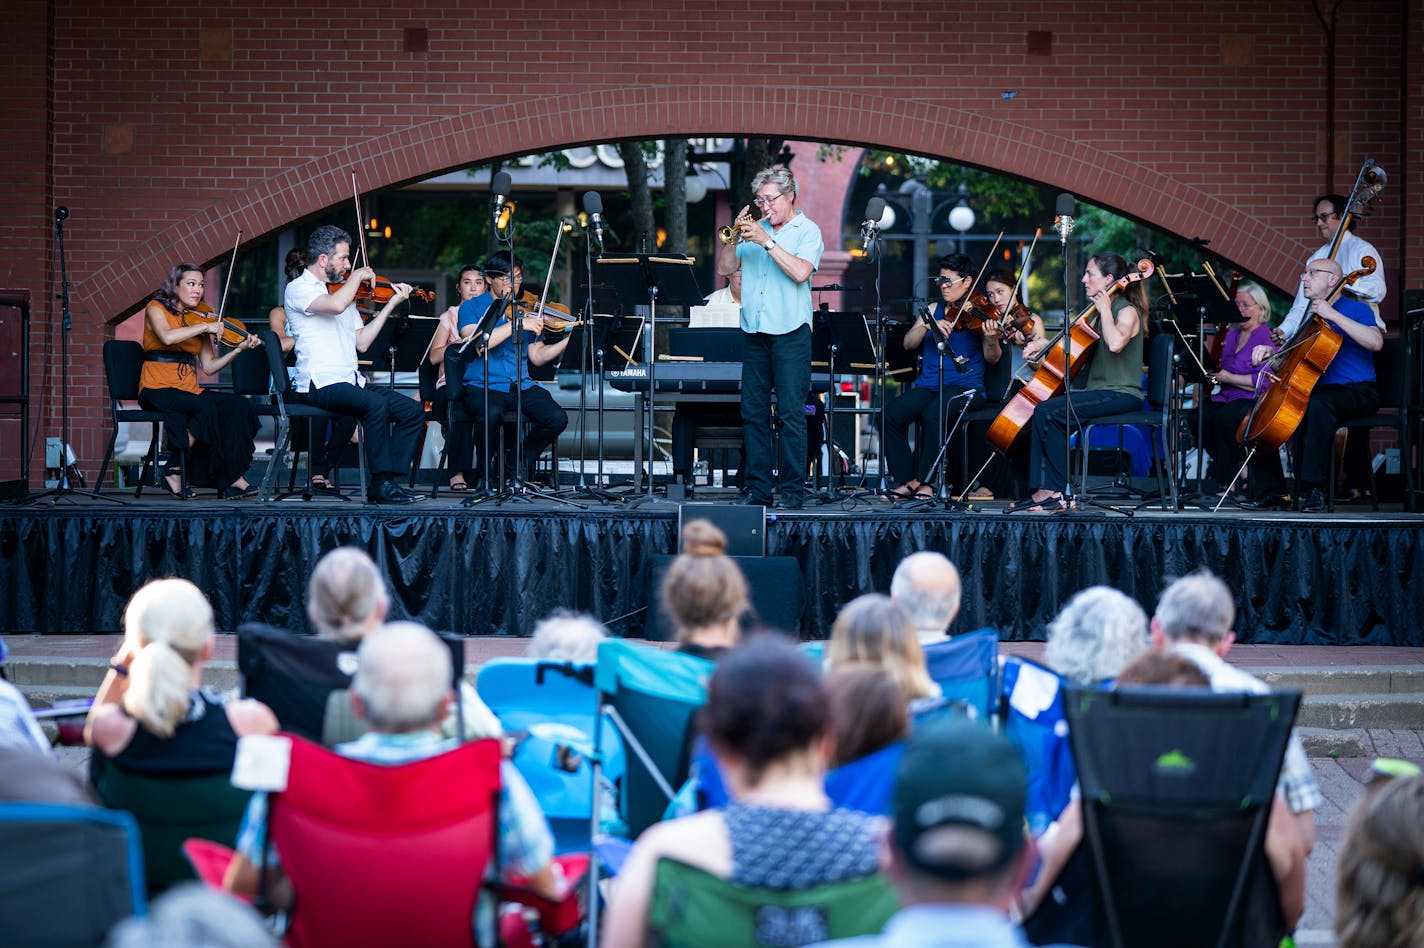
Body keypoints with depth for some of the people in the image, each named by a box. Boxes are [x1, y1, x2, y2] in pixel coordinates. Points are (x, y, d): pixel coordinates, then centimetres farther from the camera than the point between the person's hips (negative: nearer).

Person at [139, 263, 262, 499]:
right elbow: (167, 337, -22)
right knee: (206, 408, -33)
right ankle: (175, 468, -18)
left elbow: (209, 367, 9)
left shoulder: (198, 317, 18)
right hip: (157, 390, -6)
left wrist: (239, 349, -3)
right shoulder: (156, 308, 2)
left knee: (240, 407, -19)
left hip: (188, 389, 6)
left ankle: (229, 479, -22)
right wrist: (205, 326, -17)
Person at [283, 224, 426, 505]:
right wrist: (358, 276, -10)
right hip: (319, 384, -9)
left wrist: (391, 304, 13)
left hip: (351, 381, 9)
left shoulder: (341, 290, 21)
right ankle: (381, 484, -25)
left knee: (413, 411, -4)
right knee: (376, 404, -33)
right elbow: (335, 305, -27)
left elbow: (361, 342, 17)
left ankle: (387, 481, -6)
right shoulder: (298, 289, -4)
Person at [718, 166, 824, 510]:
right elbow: (724, 268, 11)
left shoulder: (807, 231, 1)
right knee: (753, 413, 5)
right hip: (754, 332, 5)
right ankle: (756, 489, 9)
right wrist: (734, 238, -5)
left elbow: (800, 272, -15)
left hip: (790, 333, -5)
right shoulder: (754, 228, 15)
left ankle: (793, 490, -4)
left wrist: (767, 242, -16)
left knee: (791, 413, -7)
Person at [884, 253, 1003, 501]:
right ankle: (905, 480, -14)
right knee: (891, 415, -21)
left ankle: (924, 481, -19)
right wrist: (928, 325, -13)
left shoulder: (978, 313, 2)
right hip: (928, 385, 5)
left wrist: (991, 339, -27)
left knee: (933, 415, -34)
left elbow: (992, 358, -4)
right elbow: (908, 343, 6)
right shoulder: (934, 310, 17)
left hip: (965, 386, -5)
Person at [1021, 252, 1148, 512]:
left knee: (1047, 411, -22)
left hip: (1121, 394, -9)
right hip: (1098, 390, 10)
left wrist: (1104, 310, -19)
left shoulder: (1127, 312, -10)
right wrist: (1044, 344, 11)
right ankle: (1044, 490, -11)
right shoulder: (1098, 312, 19)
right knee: (1040, 409, -6)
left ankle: (1059, 493, -18)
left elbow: (1115, 343, -32)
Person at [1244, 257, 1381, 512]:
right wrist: (1270, 352, 1)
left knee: (1318, 405, -40)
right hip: (1314, 391, 8)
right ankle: (1272, 489, -3)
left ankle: (1312, 488, -39)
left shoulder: (1355, 309, -1)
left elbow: (1376, 342, -21)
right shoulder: (1310, 316, 20)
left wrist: (1333, 315, -21)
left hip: (1356, 393, -8)